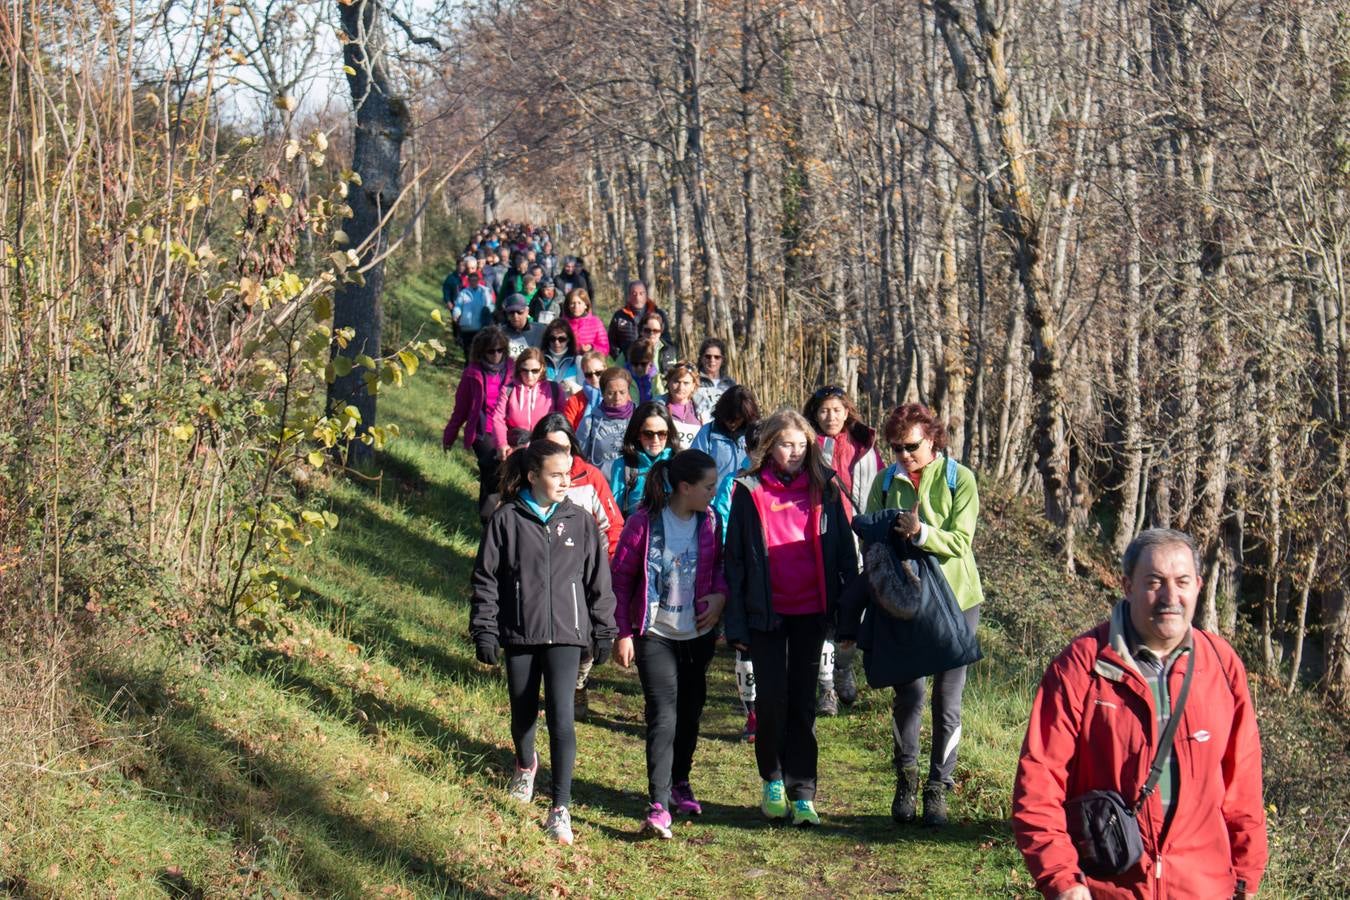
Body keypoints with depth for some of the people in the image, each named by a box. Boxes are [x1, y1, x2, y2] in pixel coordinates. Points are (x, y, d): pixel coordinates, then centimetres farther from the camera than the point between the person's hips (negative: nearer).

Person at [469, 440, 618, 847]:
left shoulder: (579, 521, 2)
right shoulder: (507, 519, -3)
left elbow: (598, 579, 9)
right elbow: (486, 578, 1)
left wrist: (603, 631, 9)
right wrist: (484, 631, -2)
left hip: (565, 633, 0)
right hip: (519, 633, 0)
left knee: (561, 716, -12)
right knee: (523, 712, 15)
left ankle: (560, 808, -9)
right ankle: (525, 764, 49)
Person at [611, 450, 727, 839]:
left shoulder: (709, 522, 0)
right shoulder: (644, 522, -14)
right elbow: (621, 578, -7)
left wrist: (720, 595, -6)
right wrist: (623, 633, -8)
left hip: (698, 634, 5)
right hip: (655, 635, -5)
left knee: (689, 714, 15)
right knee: (663, 716, -13)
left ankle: (680, 784, 35)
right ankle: (658, 806, -13)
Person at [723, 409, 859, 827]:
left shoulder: (824, 489, 4)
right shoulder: (749, 492, 0)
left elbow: (844, 552, 7)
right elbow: (734, 558, 1)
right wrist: (736, 623, -3)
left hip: (810, 611, 1)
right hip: (766, 613, -1)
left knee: (803, 699, 4)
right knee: (772, 697, 0)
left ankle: (802, 791, 7)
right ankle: (772, 780, 20)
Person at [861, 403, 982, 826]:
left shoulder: (959, 479, -6)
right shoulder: (886, 482, 3)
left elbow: (960, 541, -15)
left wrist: (922, 532, -32)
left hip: (955, 600, -2)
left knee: (947, 701, 3)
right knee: (907, 695, -1)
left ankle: (938, 789, 14)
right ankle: (905, 779, 20)